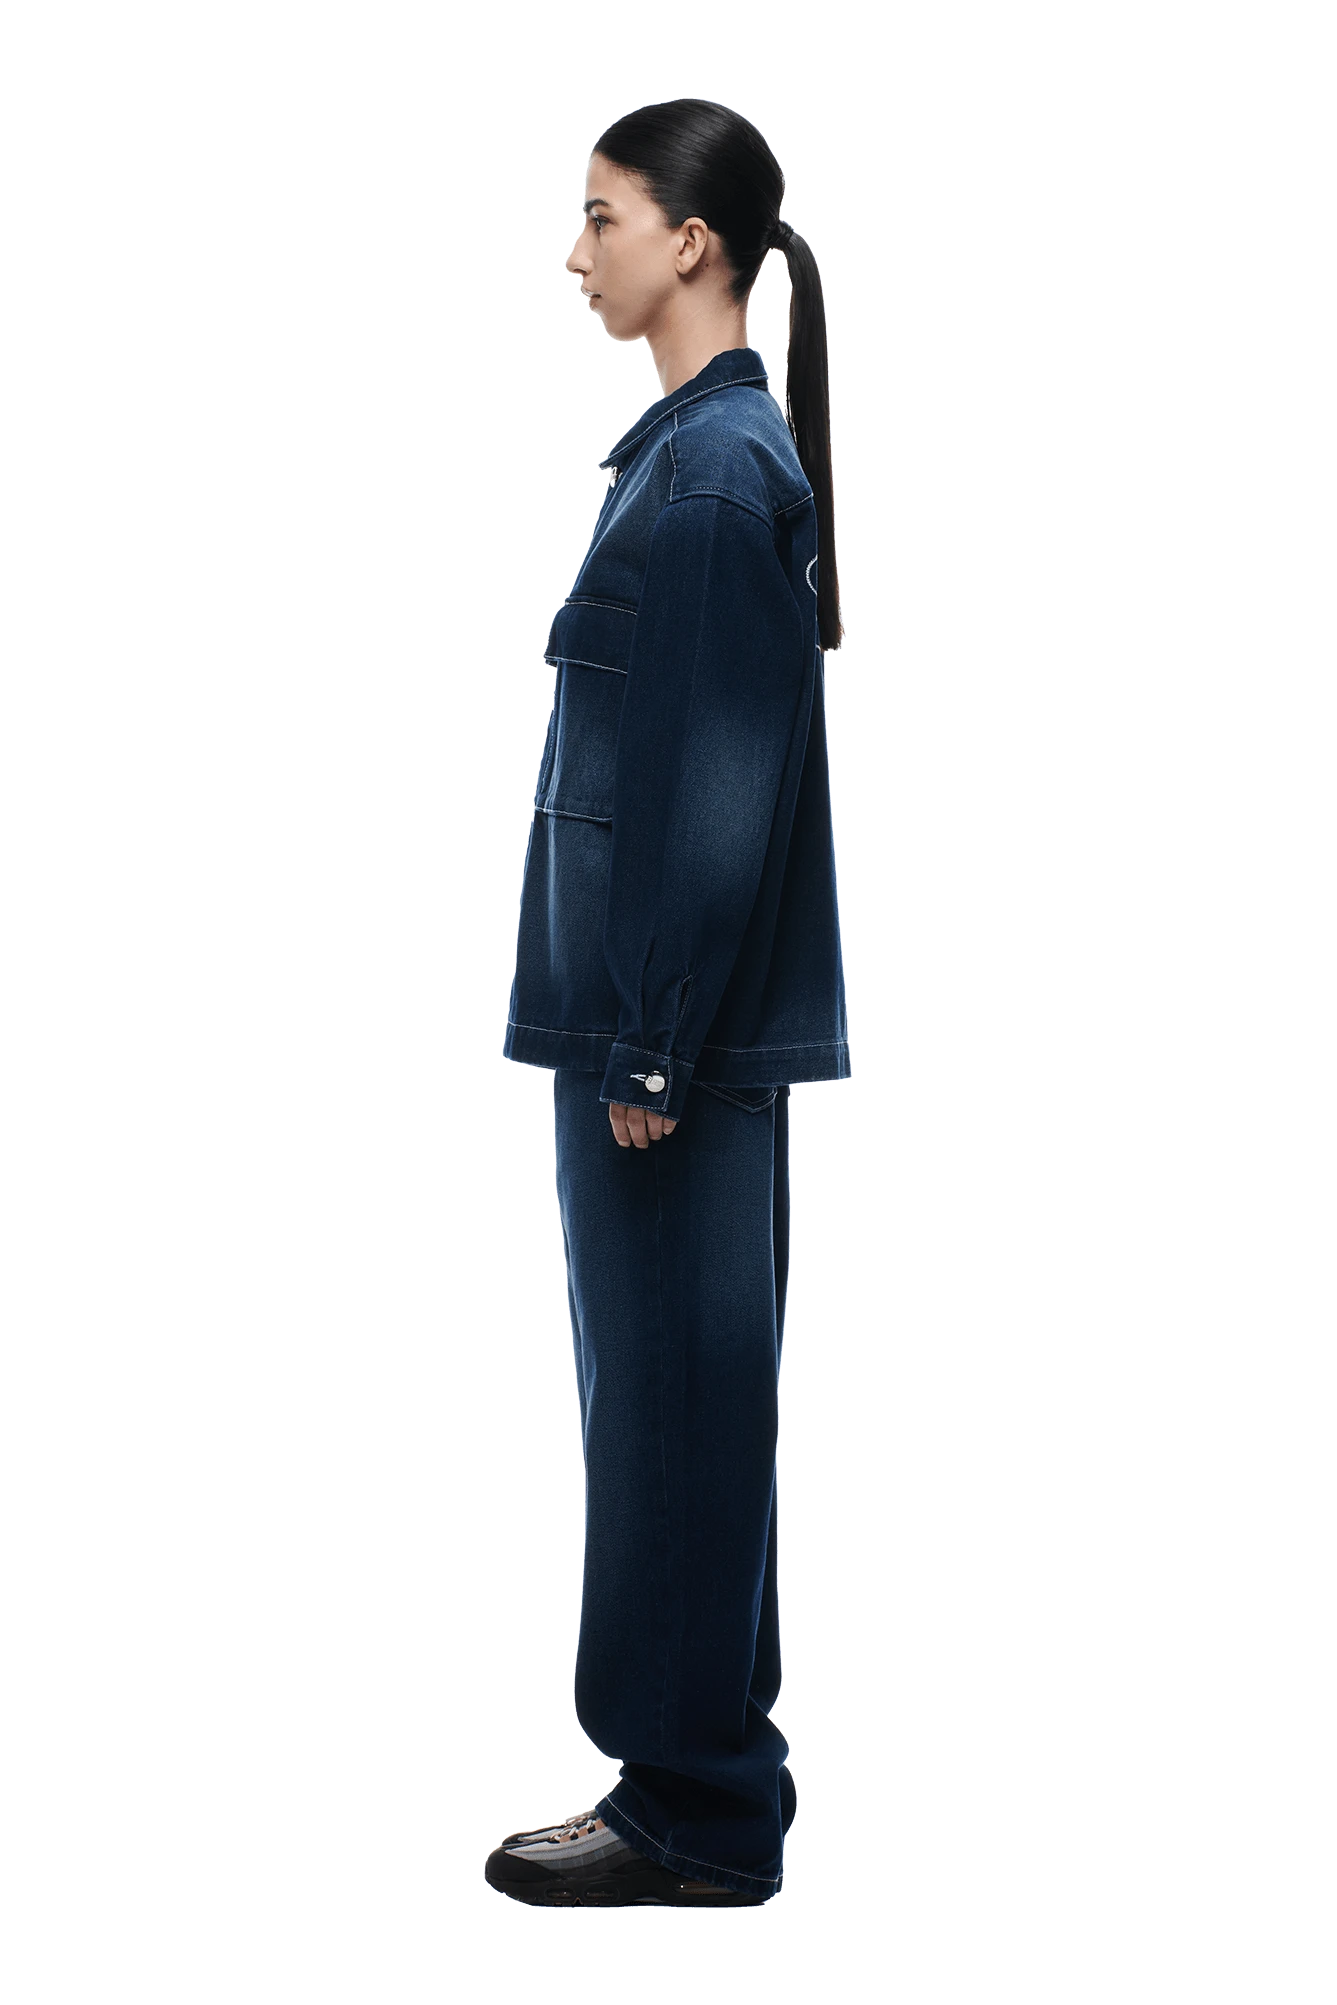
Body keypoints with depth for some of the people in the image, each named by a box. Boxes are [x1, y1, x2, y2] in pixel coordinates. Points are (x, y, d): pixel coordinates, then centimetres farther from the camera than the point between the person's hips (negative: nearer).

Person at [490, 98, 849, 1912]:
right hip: (664, 1008, 10)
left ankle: (698, 1822, 8)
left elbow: (716, 785, -20)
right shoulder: (707, 442, 14)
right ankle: (702, 1782, 24)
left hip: (681, 1011, -10)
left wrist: (649, 1044, -19)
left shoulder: (718, 467, -16)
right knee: (676, 1387, 14)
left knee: (676, 1390, -2)